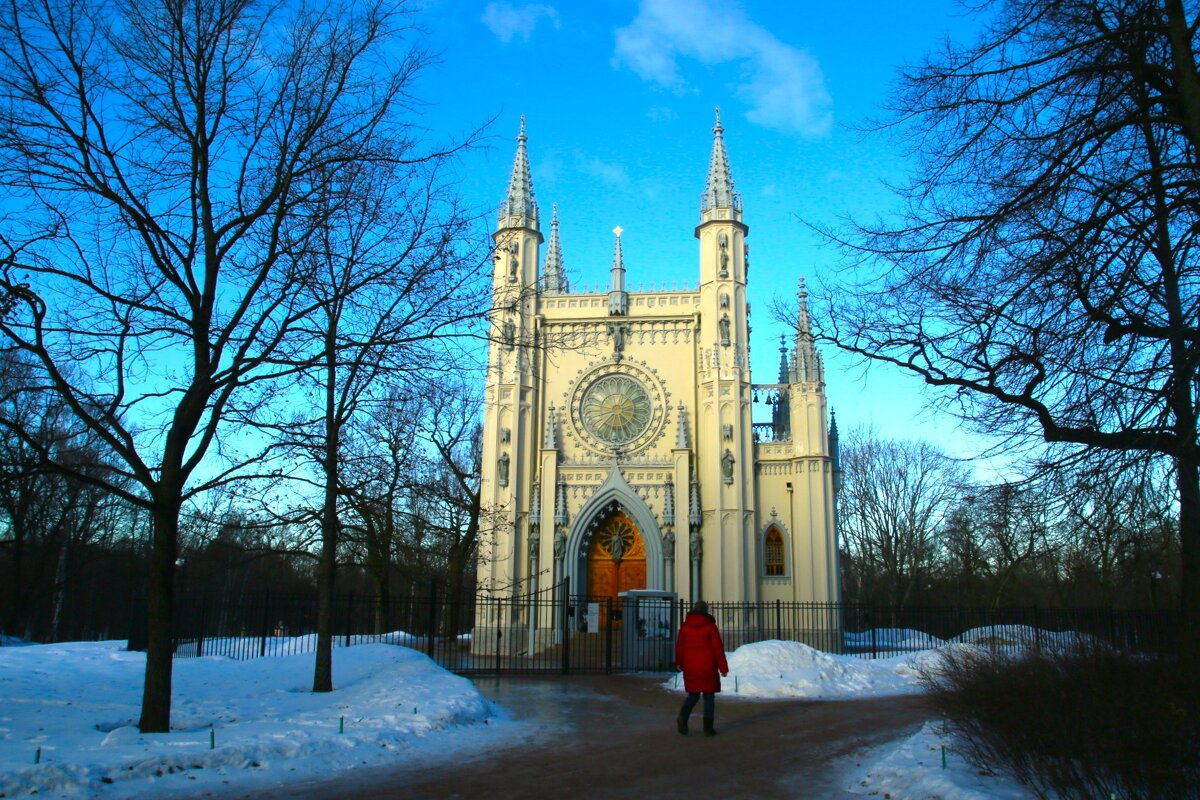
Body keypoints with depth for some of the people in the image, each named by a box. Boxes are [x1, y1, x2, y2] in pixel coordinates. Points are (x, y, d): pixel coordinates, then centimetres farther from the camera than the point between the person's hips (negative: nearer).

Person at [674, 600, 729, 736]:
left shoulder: (685, 626, 0)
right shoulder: (710, 626, -8)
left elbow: (679, 645, 4)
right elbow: (718, 648, -8)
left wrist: (679, 663, 19)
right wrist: (723, 667, -2)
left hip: (690, 667, 3)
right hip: (707, 667, -3)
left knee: (693, 694, 14)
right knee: (709, 696, 8)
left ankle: (683, 716, -10)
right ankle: (708, 728, 5)